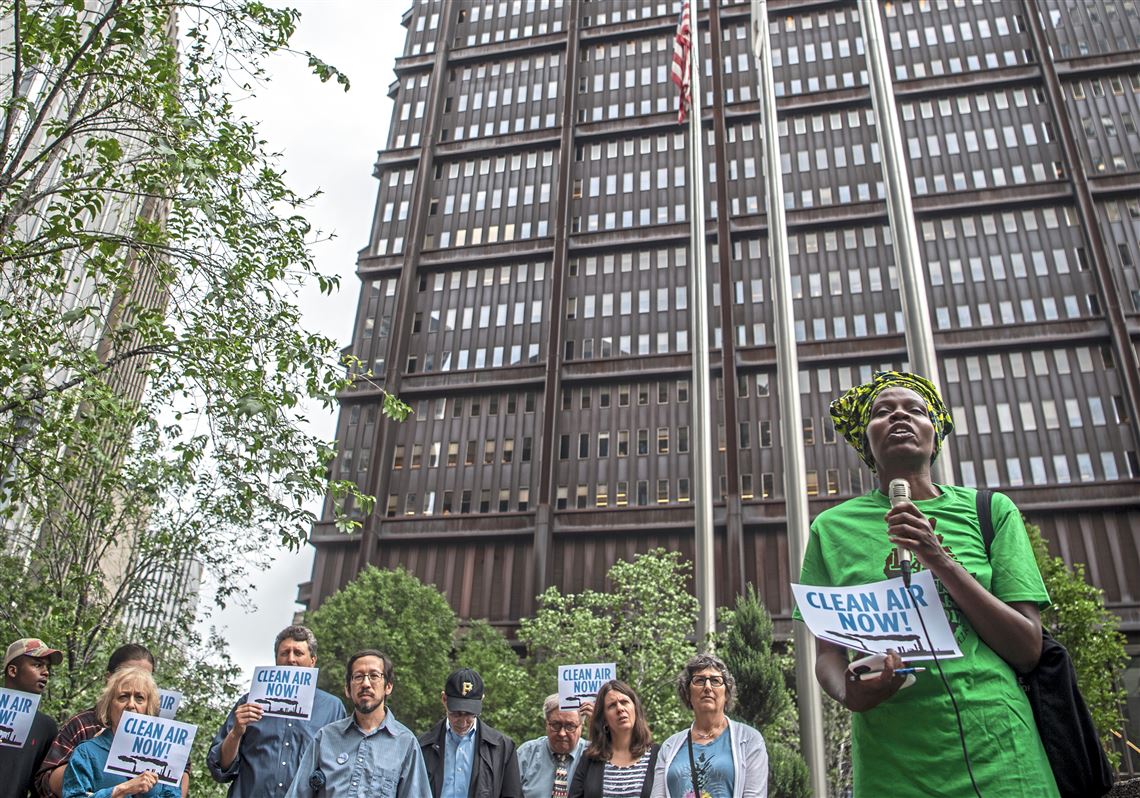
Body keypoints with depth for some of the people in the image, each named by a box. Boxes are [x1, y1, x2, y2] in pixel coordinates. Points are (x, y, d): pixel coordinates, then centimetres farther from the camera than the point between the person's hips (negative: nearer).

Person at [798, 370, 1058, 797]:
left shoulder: (990, 509, 3)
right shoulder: (832, 527, 3)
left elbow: (1027, 650, -3)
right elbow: (827, 654, 3)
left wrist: (939, 560, -15)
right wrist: (848, 692, -20)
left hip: (999, 758, 0)